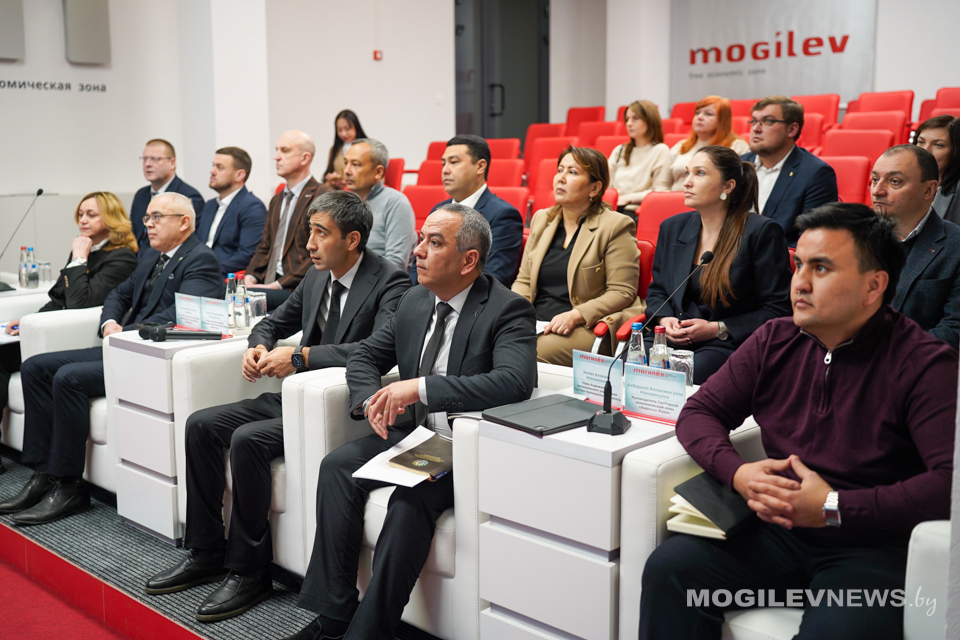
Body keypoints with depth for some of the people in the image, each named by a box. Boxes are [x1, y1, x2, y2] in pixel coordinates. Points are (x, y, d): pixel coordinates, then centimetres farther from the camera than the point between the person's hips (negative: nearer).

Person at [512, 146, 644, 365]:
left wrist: (575, 315, -19)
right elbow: (524, 281, 20)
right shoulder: (541, 219, 18)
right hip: (536, 322, 5)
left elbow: (622, 293, -7)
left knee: (534, 354, -33)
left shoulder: (616, 226, -1)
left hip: (586, 328, -5)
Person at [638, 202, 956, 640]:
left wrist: (833, 507, -21)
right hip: (778, 529, 5)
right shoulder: (775, 341, 8)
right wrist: (737, 472, -10)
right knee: (668, 567, -17)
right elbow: (698, 412, 10)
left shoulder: (924, 364, -10)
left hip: (873, 545, -4)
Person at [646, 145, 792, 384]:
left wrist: (717, 329, -11)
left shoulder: (762, 232, -4)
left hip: (729, 345, -5)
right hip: (673, 338, 5)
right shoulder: (672, 227, 14)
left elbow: (778, 309, -4)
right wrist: (664, 319, 1)